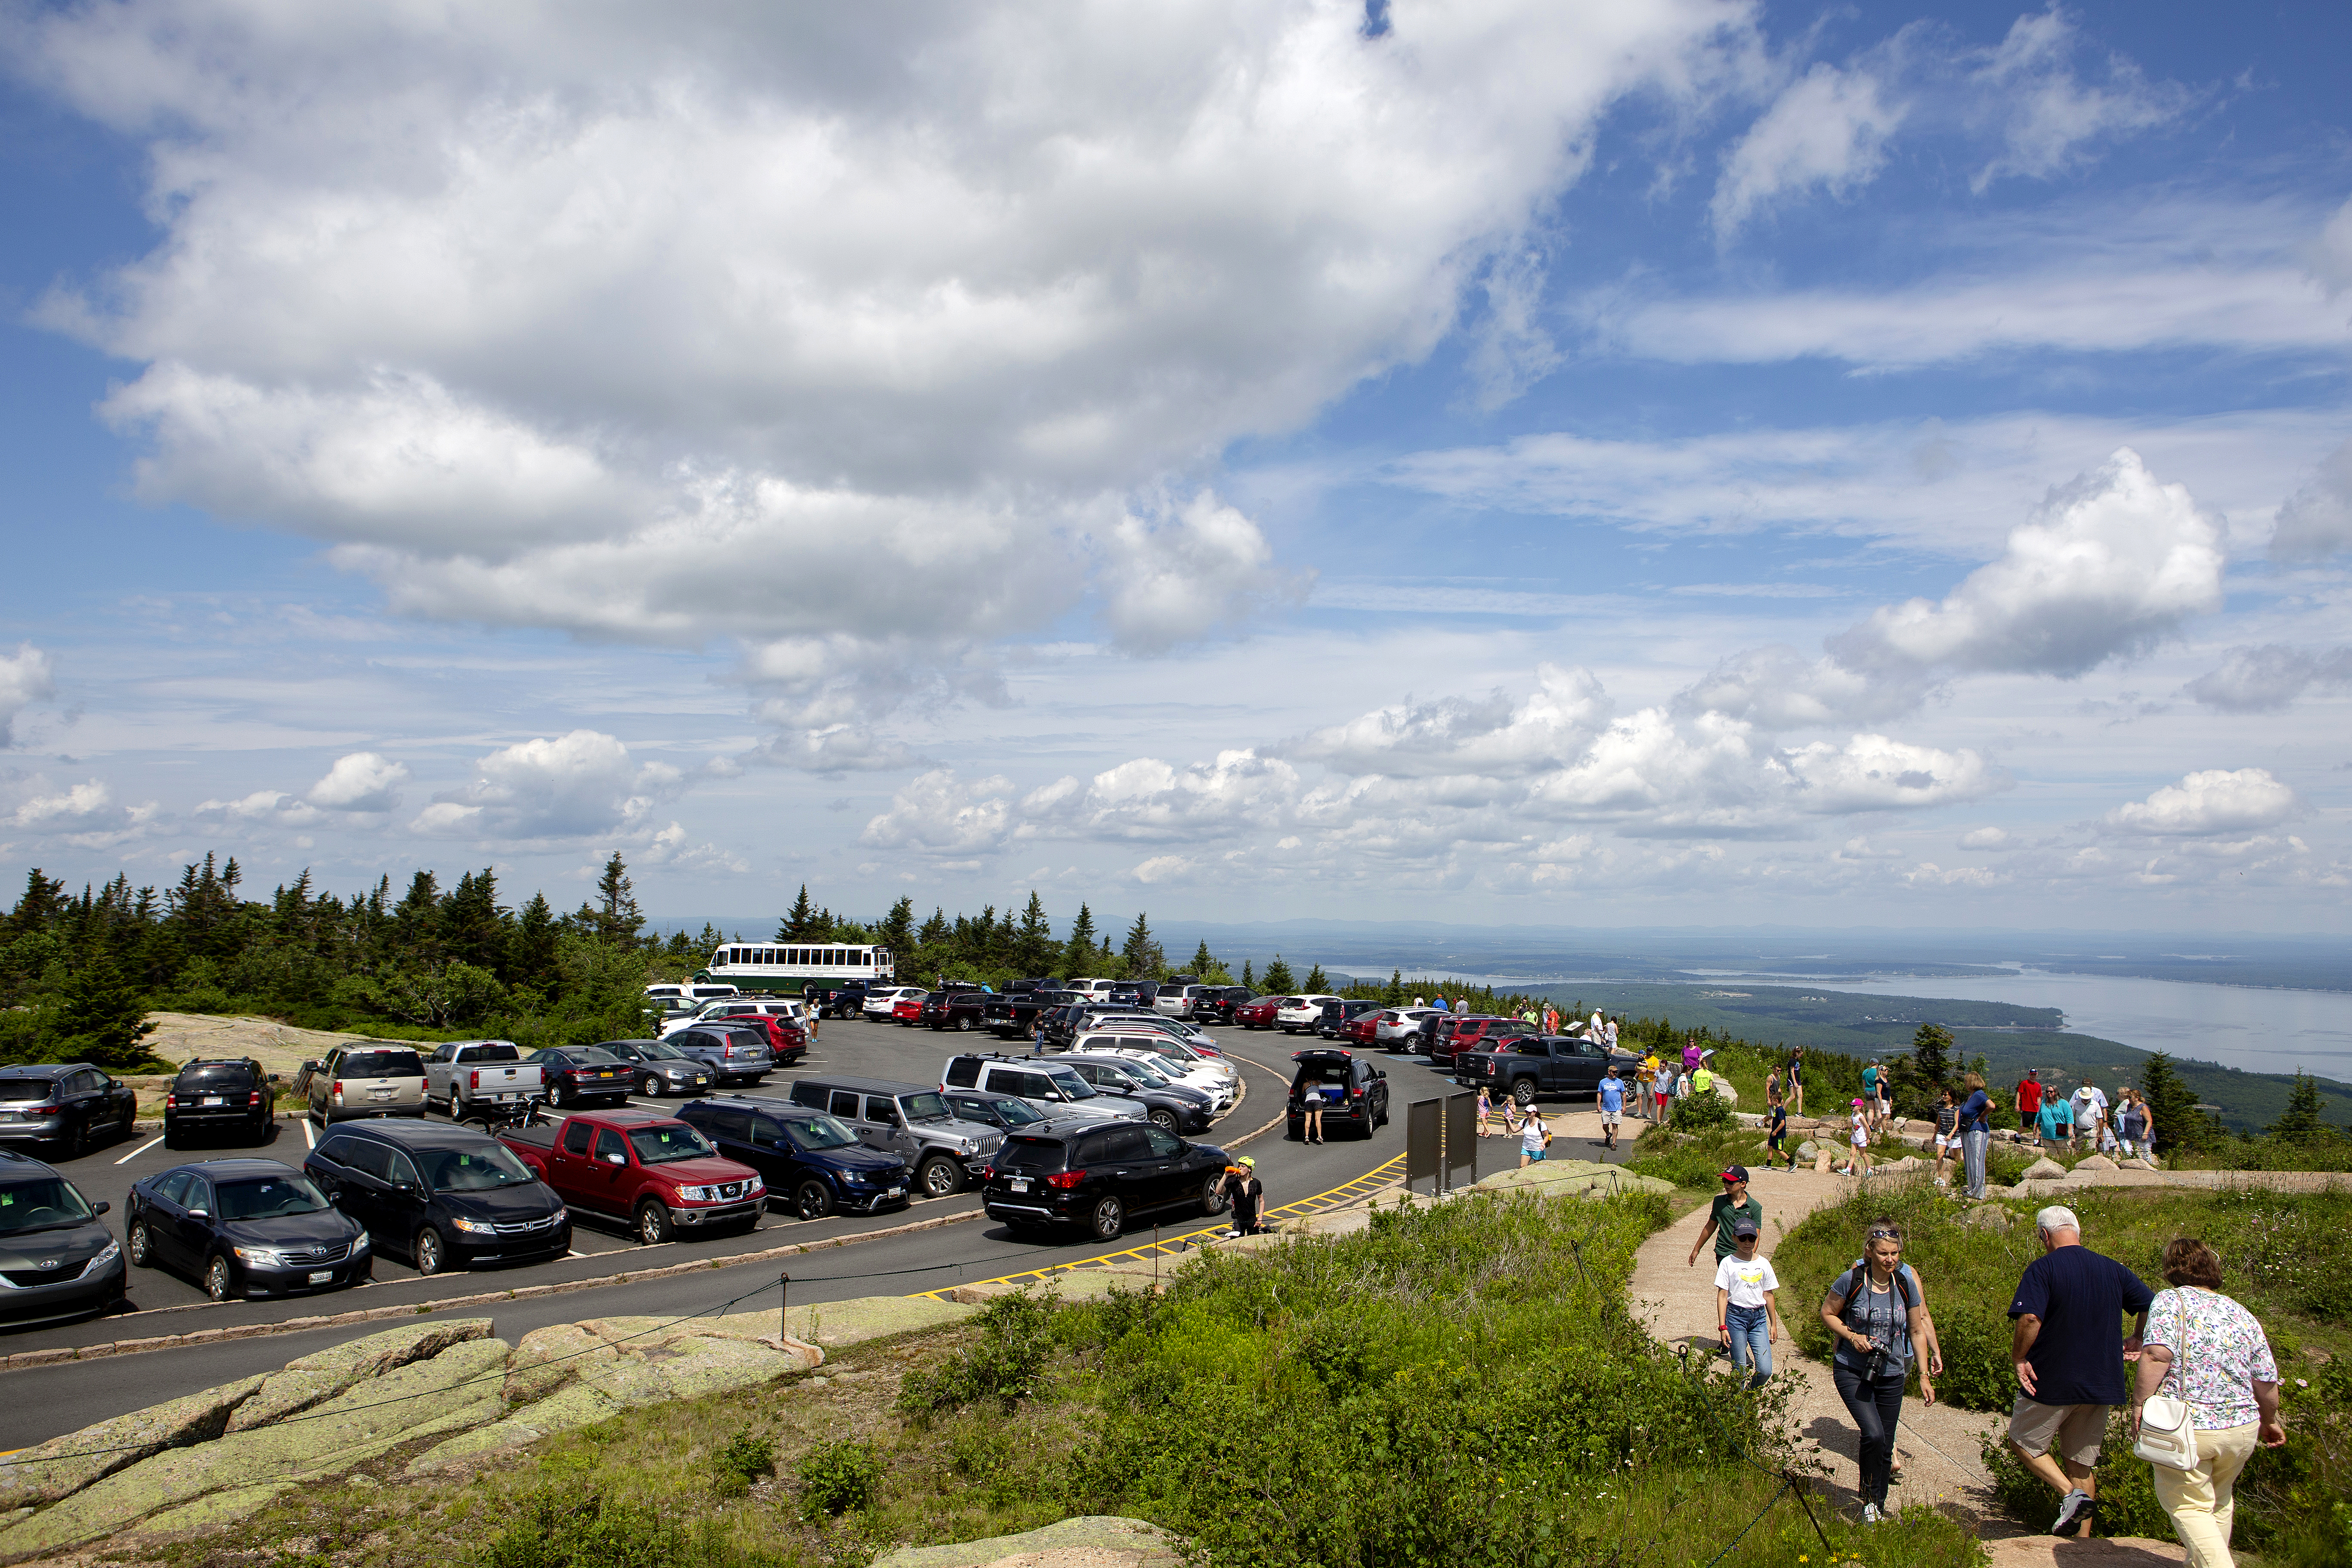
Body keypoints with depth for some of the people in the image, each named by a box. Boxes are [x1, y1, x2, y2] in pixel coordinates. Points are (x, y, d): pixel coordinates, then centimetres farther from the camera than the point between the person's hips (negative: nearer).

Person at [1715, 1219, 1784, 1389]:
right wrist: (1722, 1326, -9)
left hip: (1759, 1317, 3)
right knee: (1740, 1371, -2)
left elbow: (1768, 1295, 14)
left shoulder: (1763, 1264, 8)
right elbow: (1722, 1295, -3)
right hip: (1736, 1316, -3)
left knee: (1765, 1371, -4)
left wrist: (1774, 1324, 13)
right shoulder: (1728, 1263, -2)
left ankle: (1751, 1393, 21)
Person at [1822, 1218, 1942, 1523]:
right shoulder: (1852, 1280, -12)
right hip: (1852, 1372, -3)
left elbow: (1918, 1331, 8)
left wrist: (1924, 1376, 7)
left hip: (1891, 1375, 4)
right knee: (1874, 1435, -20)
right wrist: (1852, 1337, -16)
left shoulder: (1906, 1284, -2)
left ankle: (1878, 1506, 27)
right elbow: (1828, 1313, 0)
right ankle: (1870, 1499, 3)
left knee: (1885, 1446, 7)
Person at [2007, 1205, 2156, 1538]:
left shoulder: (2043, 1269, -14)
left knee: (2023, 1442, 14)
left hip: (2052, 1383, -6)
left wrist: (2018, 1359, -13)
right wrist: (2136, 1341, 21)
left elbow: (2030, 1319, -26)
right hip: (2102, 1384, 6)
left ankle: (2071, 1495, -7)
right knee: (2082, 1464, 16)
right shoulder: (2114, 1270, 3)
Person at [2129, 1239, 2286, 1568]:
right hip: (2243, 1429, 5)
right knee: (2218, 1500, 26)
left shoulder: (2170, 1301, -7)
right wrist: (2269, 1422, 28)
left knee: (2188, 1505, 7)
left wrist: (2139, 1405, -16)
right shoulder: (2244, 1316, 7)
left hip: (2186, 1429, -5)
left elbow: (2156, 1356, -22)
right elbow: (2267, 1386, 9)